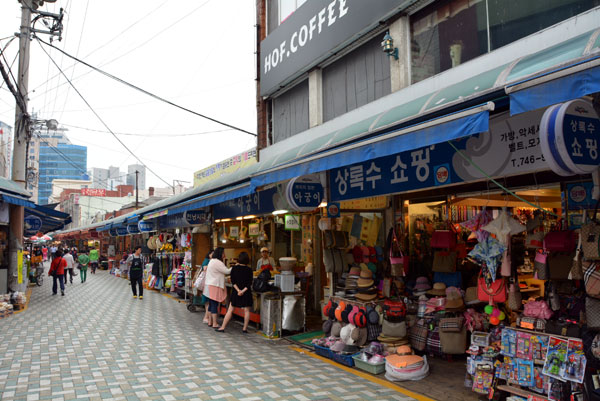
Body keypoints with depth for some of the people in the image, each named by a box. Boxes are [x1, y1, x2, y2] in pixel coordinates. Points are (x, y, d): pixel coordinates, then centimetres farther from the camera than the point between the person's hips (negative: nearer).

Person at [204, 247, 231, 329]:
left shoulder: (212, 261, 17)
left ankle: (210, 322, 20)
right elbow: (227, 271, -15)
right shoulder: (217, 262, -16)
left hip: (210, 285, 10)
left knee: (211, 304, 14)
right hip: (214, 286, -10)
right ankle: (215, 324, -3)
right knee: (215, 305, -6)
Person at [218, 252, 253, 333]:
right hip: (246, 292, -1)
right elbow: (250, 283, -10)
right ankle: (245, 329, 9)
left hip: (236, 292, 1)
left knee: (230, 310, 7)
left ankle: (223, 327, 9)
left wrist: (238, 290, -11)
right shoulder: (249, 270, -5)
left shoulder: (234, 268, -2)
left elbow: (233, 281, -7)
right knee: (246, 310, 8)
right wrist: (243, 290, -13)